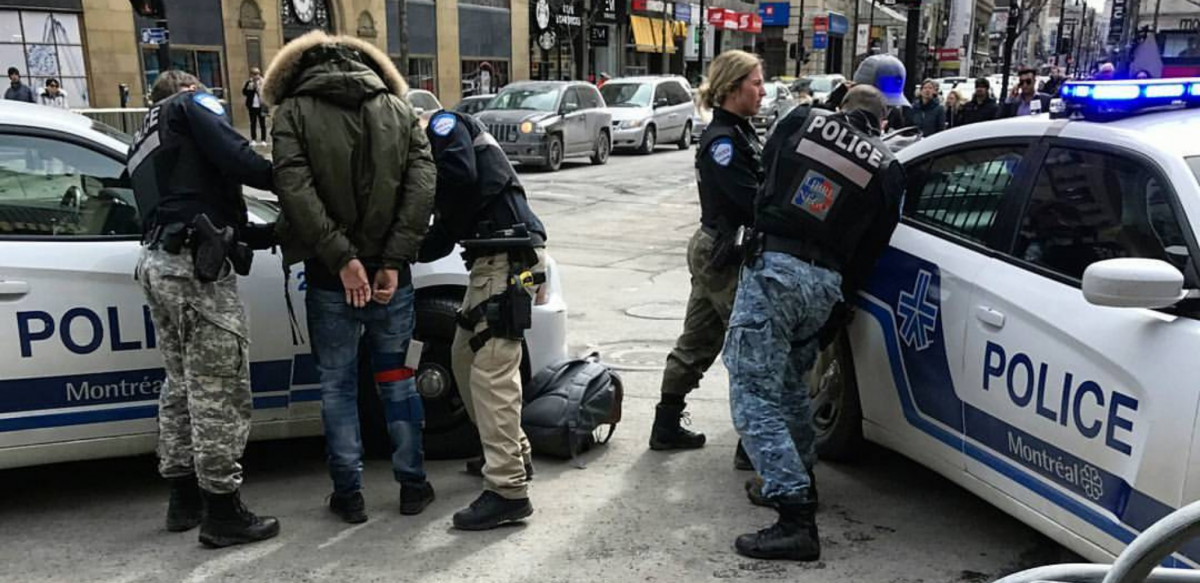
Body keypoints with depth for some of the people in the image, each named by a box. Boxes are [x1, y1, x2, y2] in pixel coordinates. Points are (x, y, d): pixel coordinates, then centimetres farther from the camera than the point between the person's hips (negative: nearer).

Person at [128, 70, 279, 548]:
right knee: (218, 391, -5)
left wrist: (276, 231, 20)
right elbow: (237, 159, -15)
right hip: (195, 266, -10)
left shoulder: (145, 142, 31)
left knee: (182, 385, 17)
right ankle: (223, 512, 1)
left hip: (158, 261, 10)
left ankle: (184, 498, 25)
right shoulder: (191, 105, 6)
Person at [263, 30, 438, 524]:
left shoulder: (293, 110, 1)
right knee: (397, 378, 15)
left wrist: (341, 258, -17)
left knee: (338, 386, 11)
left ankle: (349, 494, 19)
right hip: (389, 271, 3)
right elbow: (423, 182, -5)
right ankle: (413, 484, 23)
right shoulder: (398, 107, 9)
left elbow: (295, 188, -16)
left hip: (330, 276, -2)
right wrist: (394, 259, -10)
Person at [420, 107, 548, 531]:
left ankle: (508, 491, -12)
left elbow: (459, 174, -21)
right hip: (492, 259, 10)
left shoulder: (445, 124, 3)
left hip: (510, 259, -10)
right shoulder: (444, 142, 28)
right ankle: (511, 453, 29)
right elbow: (439, 243, 21)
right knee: (465, 358, 18)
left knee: (491, 372, -13)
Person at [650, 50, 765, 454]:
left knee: (697, 344, 15)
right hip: (725, 257, -10)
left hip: (714, 252, 10)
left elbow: (764, 184, 10)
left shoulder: (739, 132, 14)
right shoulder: (721, 140, -16)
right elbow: (753, 201, -23)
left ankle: (667, 428, 26)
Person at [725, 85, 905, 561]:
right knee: (789, 383, 25)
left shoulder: (801, 124, 10)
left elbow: (766, 178, 23)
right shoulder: (889, 170, 13)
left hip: (773, 266, -4)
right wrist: (836, 309, 19)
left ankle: (796, 517, -10)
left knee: (753, 394, -5)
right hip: (825, 280, 4)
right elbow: (868, 252, 11)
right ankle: (797, 479, 39)